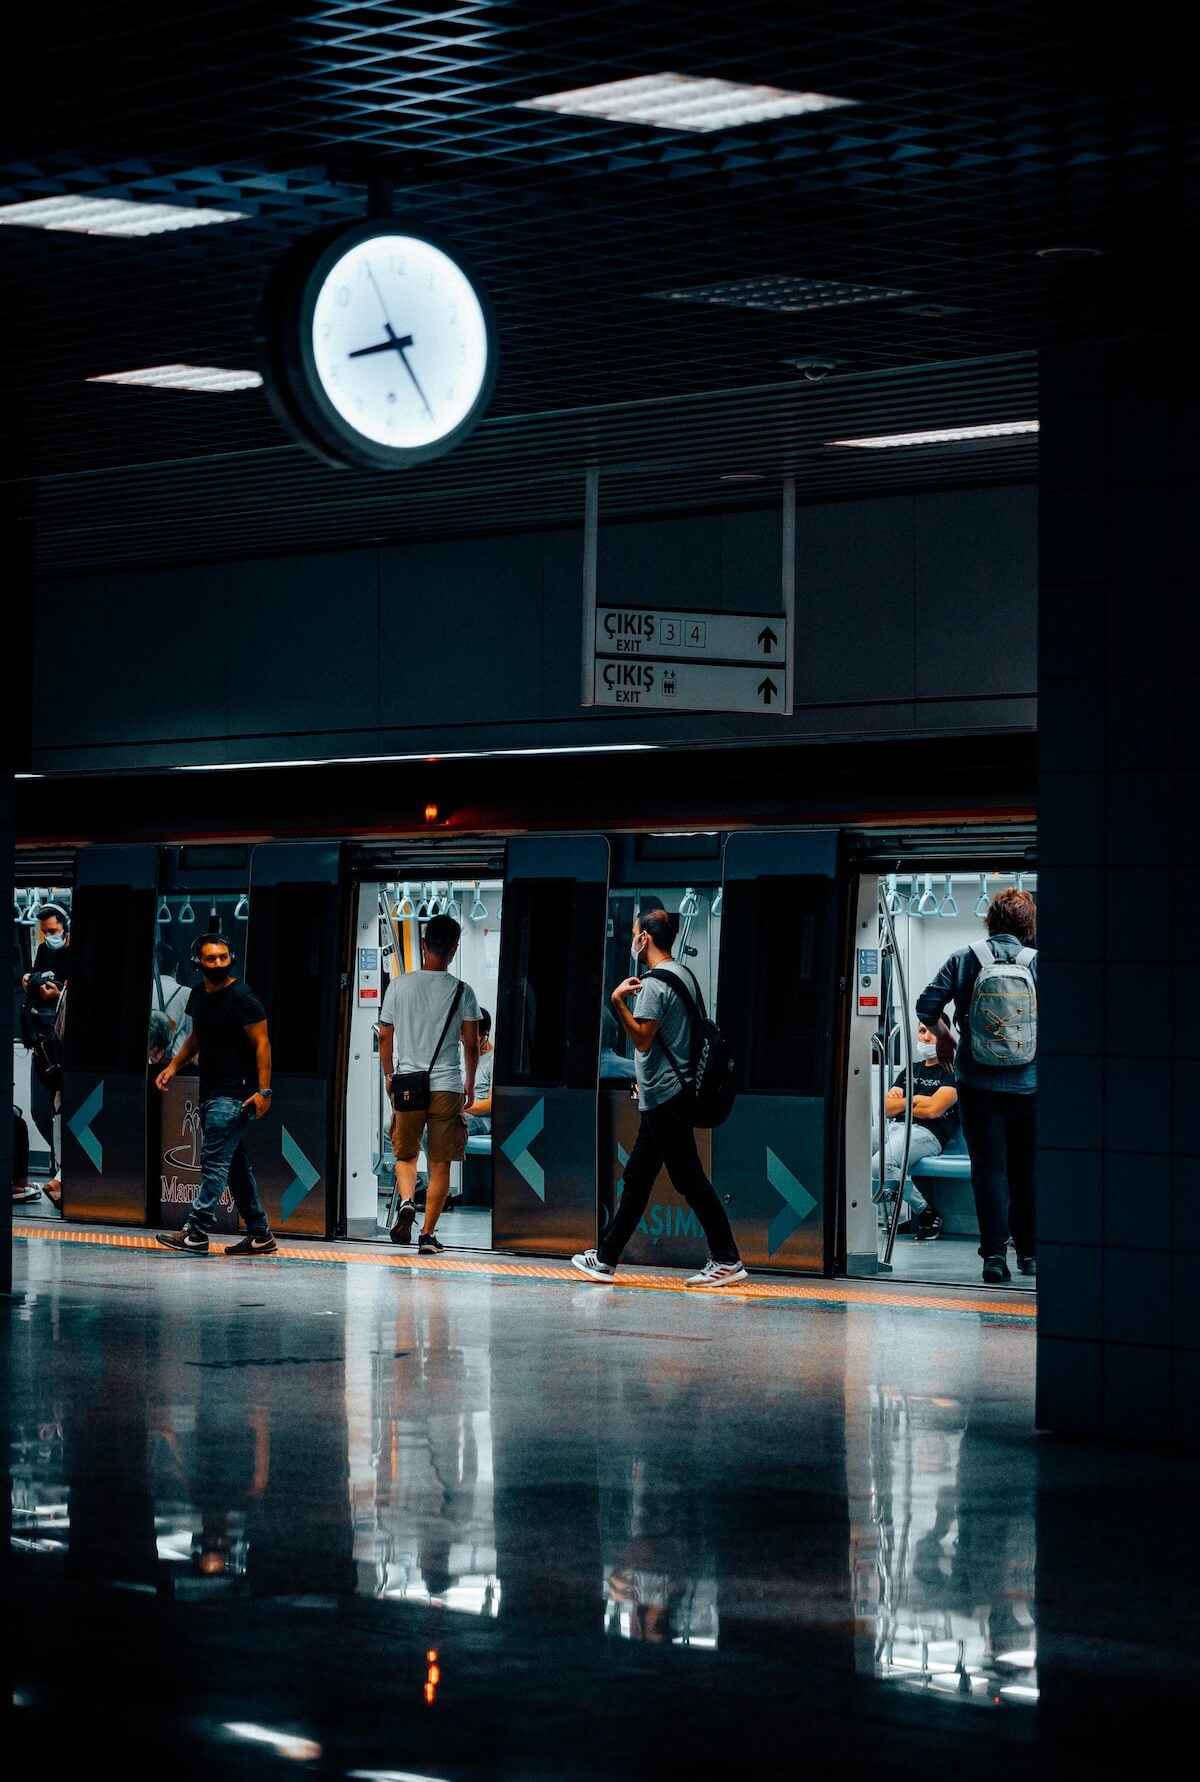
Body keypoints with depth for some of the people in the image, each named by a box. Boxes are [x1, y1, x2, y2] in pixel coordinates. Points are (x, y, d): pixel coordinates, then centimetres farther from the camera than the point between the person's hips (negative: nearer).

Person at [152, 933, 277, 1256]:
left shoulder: (242, 997, -13)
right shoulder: (199, 995, 12)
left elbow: (262, 1044, -14)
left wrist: (263, 1090, -20)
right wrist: (173, 1066, 18)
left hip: (235, 1095, -9)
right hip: (210, 1093, 9)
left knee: (215, 1160, -12)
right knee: (235, 1164, 11)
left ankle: (197, 1231, -14)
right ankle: (260, 1235, 16)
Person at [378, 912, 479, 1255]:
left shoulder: (399, 986, 0)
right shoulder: (462, 992, -3)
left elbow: (385, 1036, 5)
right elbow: (471, 1044, 0)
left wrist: (389, 1076, 20)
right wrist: (470, 1083, 16)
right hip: (447, 1085, -1)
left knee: (405, 1155, 17)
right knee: (440, 1163, 6)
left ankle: (407, 1201, -11)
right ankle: (428, 1233, 4)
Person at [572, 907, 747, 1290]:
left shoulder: (655, 982, -16)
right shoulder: (683, 975, 15)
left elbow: (642, 1039, -20)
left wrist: (618, 1002, -18)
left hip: (664, 1096, -10)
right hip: (669, 1094, 10)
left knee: (689, 1179, -7)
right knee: (636, 1178, 13)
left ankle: (726, 1261, -6)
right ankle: (606, 1258, 19)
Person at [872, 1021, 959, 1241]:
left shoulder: (952, 1071, 5)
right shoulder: (910, 1070, 27)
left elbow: (933, 1109, -8)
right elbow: (888, 1108, 18)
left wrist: (901, 1103, 7)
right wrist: (914, 1100, 0)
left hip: (926, 1133, -7)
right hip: (894, 1128, 7)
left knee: (881, 1165, -36)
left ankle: (926, 1211, -14)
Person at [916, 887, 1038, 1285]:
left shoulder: (965, 960, -2)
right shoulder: (1038, 964, -4)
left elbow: (927, 1005, -2)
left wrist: (943, 1036, 17)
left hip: (978, 1084, 0)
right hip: (1029, 1084, 0)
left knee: (989, 1167, 2)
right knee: (1027, 1169, 13)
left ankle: (994, 1253, -6)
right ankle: (1029, 1251, 19)